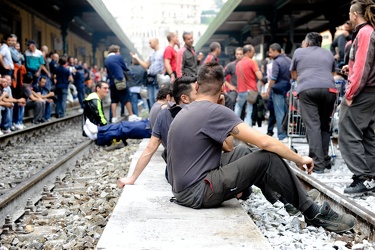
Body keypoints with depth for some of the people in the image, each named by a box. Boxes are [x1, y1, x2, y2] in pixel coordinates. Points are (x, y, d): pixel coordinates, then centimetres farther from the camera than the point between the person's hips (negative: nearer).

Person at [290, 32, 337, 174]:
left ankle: (318, 164, -15)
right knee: (324, 125, 14)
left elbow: (294, 75, 32)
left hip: (307, 89, -3)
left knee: (312, 126, -7)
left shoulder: (299, 52, 22)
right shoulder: (328, 54, 27)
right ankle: (325, 160, 14)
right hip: (328, 89, 3)